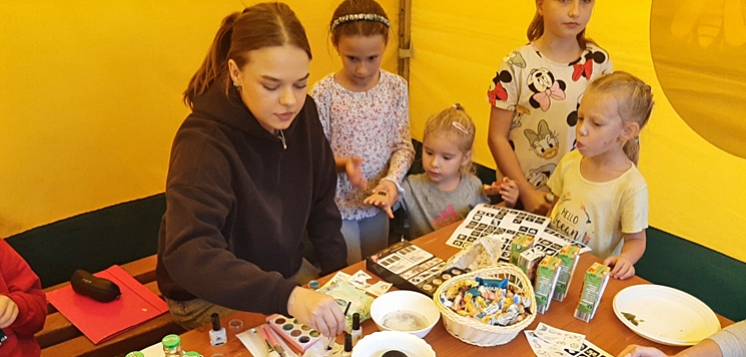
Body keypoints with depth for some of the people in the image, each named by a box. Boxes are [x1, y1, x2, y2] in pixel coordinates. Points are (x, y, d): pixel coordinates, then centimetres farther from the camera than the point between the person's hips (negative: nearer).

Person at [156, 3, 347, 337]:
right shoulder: (204, 141, -29)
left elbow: (321, 203, 3)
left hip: (286, 273, 6)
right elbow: (188, 255, -41)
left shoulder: (302, 115, -10)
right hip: (212, 295, -6)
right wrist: (286, 296, -52)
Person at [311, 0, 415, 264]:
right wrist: (342, 164, -28)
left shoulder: (396, 87, -6)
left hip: (378, 201, 3)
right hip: (338, 204, -3)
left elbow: (404, 145, -4)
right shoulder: (324, 92, -14)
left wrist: (393, 179, -22)